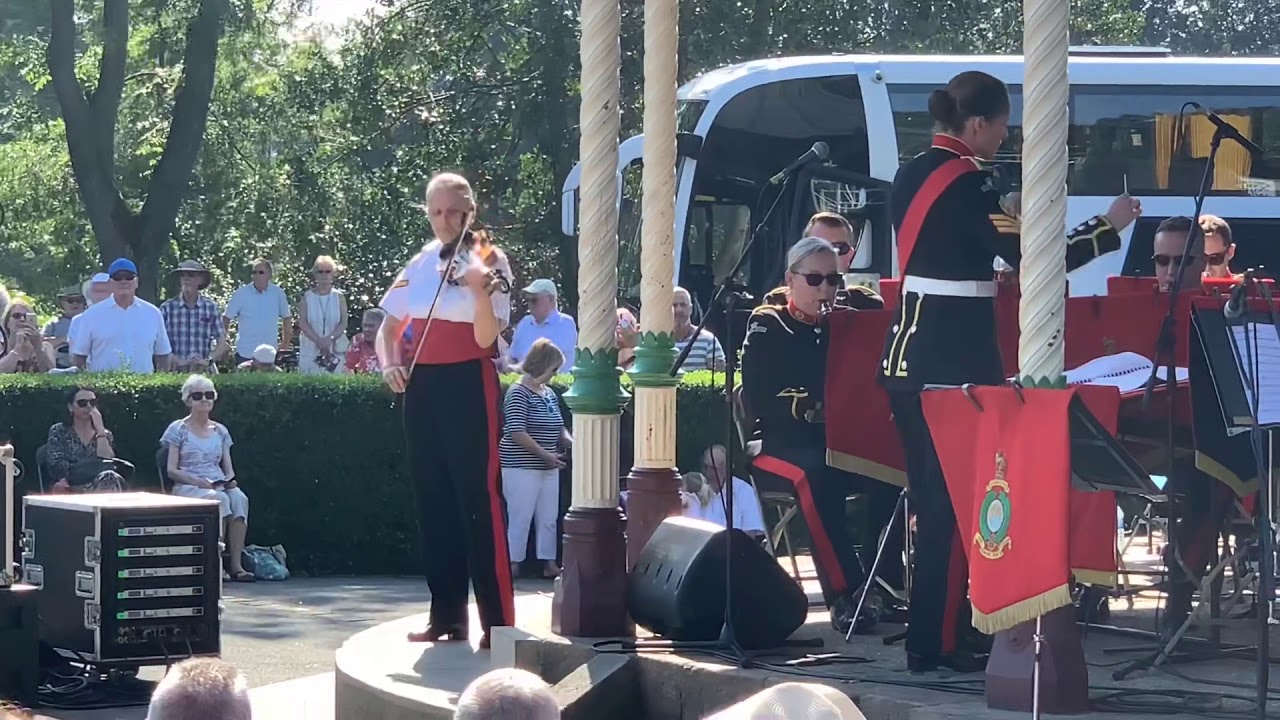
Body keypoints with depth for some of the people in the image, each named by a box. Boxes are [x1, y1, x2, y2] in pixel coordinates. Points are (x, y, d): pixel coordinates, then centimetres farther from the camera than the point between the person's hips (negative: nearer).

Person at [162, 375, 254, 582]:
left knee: (239, 497, -33)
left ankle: (235, 563, -38)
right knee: (219, 500, -37)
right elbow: (171, 470, -1)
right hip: (187, 487, -4)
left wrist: (230, 480, -8)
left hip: (219, 485, 4)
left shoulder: (220, 431, 21)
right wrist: (199, 481, -16)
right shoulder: (178, 429, 7)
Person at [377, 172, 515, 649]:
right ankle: (447, 617, 16)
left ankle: (499, 622, -11)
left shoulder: (488, 262, -6)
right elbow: (389, 326, 19)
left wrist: (480, 292, -34)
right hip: (422, 387, 6)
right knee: (434, 503, 9)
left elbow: (486, 338, -16)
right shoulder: (420, 264, 10)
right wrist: (390, 363, -1)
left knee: (479, 502, -10)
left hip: (468, 386, -6)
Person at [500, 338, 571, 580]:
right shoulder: (519, 393, -13)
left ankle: (549, 564, 15)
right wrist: (546, 455, -20)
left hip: (548, 468, 8)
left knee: (548, 517, 10)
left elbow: (558, 427, 20)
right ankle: (513, 565, -2)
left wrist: (571, 442, -1)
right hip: (522, 467, -8)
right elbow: (516, 432, -20)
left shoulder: (549, 394, 12)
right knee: (520, 517, -6)